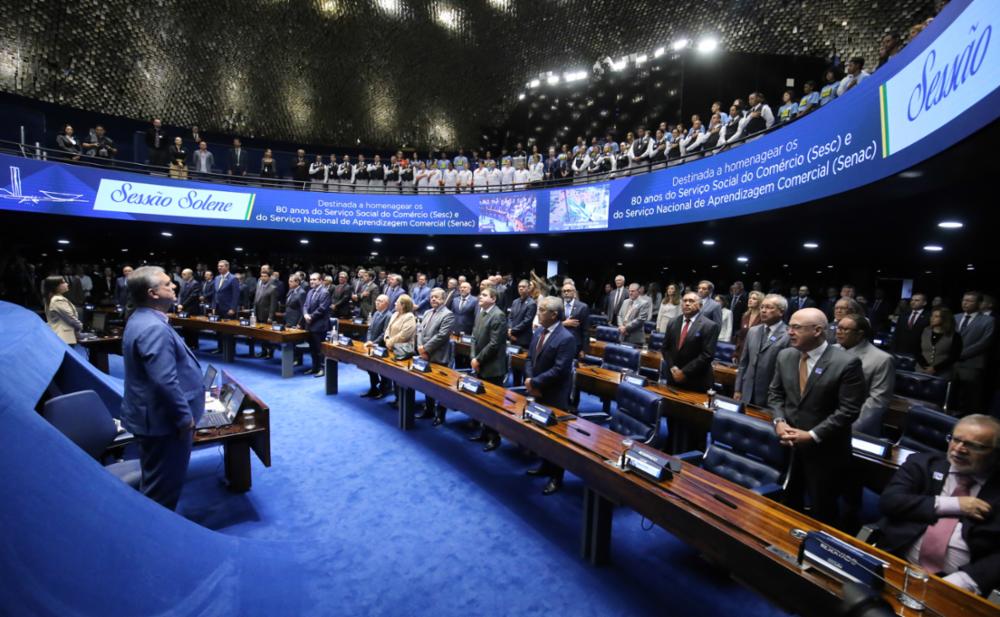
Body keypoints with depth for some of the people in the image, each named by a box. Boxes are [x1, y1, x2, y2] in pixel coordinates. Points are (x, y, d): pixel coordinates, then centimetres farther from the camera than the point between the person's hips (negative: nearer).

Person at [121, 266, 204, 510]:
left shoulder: (142, 319, 9)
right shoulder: (154, 328, -27)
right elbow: (165, 381, -30)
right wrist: (185, 417, -20)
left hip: (156, 415, 11)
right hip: (163, 420, -11)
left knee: (158, 482, 25)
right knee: (163, 485, 5)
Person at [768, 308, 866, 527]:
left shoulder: (846, 363, -17)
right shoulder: (785, 356, 0)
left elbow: (848, 410, -18)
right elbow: (775, 393, 8)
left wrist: (812, 435, -20)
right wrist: (779, 421, -9)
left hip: (825, 451, -5)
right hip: (789, 444, 5)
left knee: (822, 512, 13)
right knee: (787, 505, 20)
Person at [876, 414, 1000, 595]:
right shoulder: (923, 463, 8)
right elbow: (889, 500, -4)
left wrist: (963, 581, -15)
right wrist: (953, 505, -6)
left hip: (952, 583, 0)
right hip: (896, 563, 0)